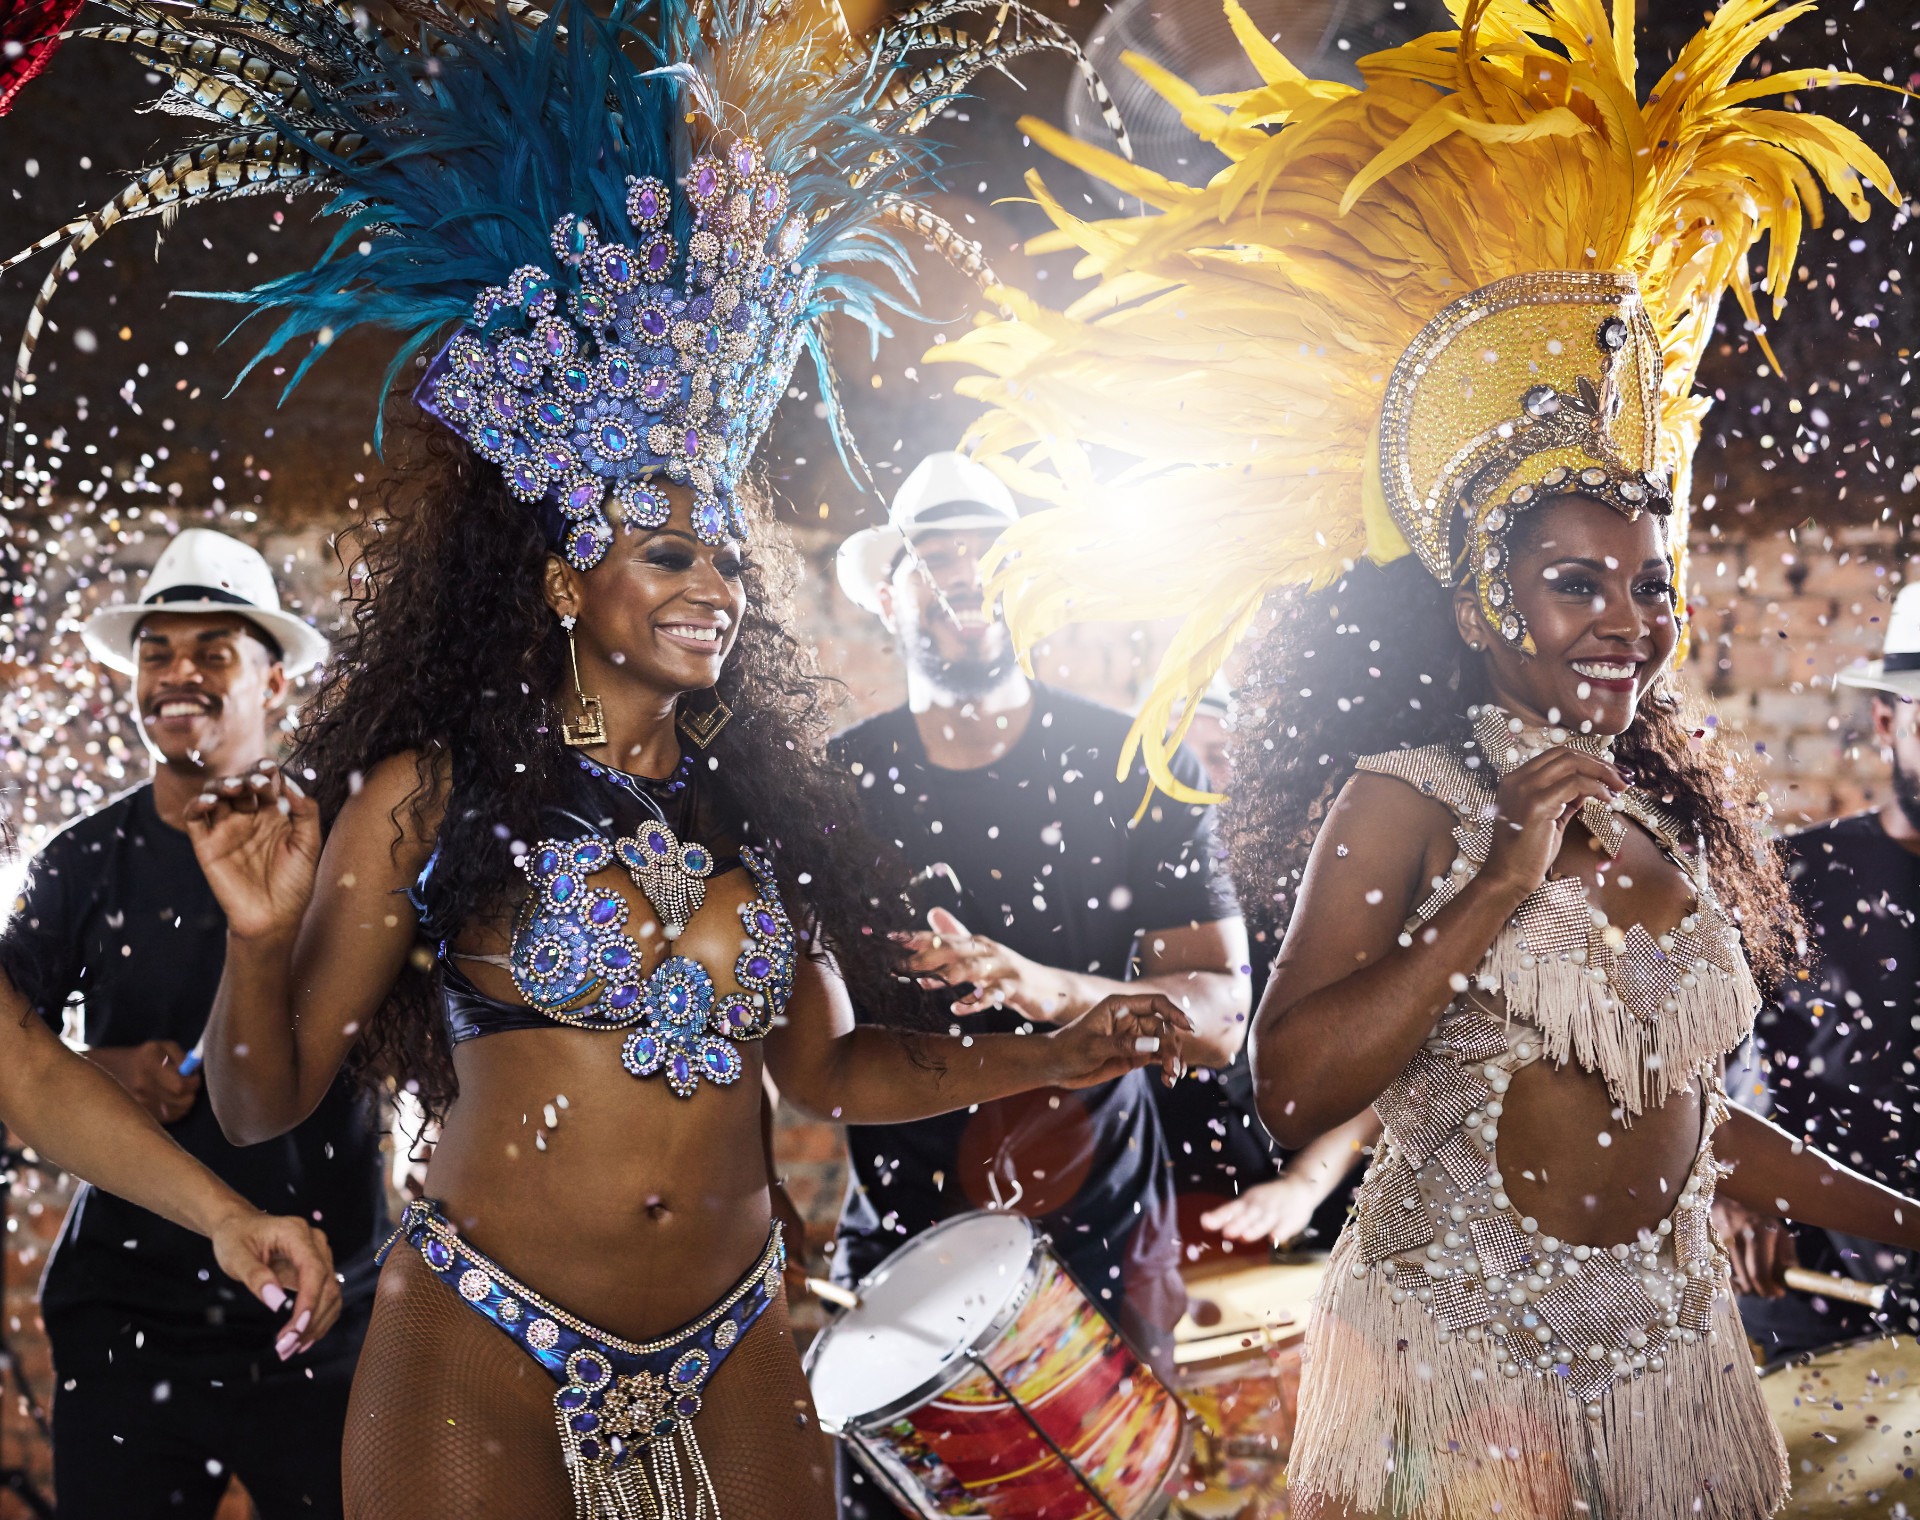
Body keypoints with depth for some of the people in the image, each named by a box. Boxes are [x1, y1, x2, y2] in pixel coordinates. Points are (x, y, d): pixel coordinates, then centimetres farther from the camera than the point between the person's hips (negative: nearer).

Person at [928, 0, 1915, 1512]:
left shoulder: (1677, 816, 8)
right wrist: (1501, 885, -23)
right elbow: (1295, 1086, -21)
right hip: (1467, 1368, -6)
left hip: (1672, 1356, 6)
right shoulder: (1405, 804, -11)